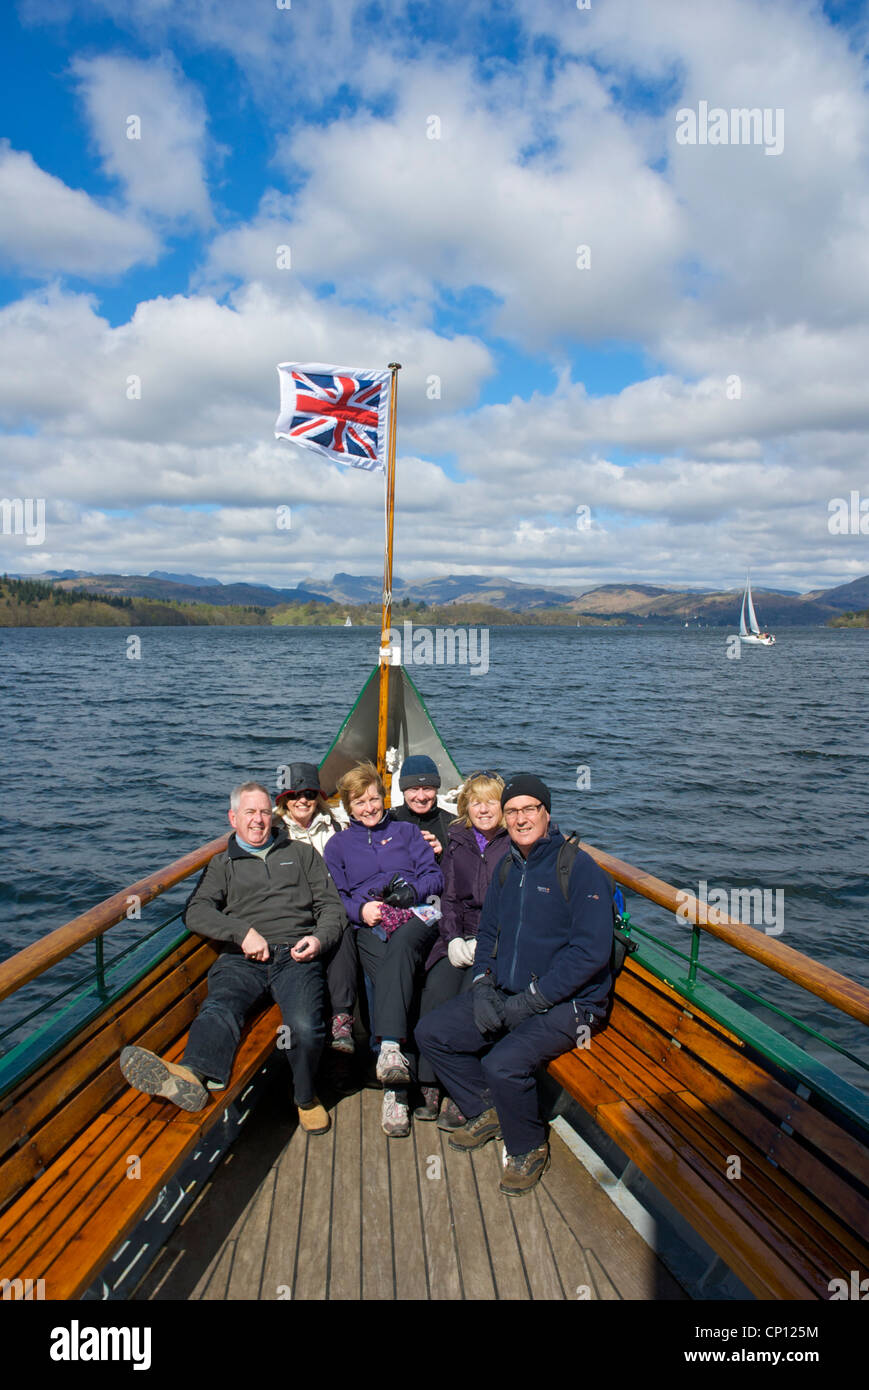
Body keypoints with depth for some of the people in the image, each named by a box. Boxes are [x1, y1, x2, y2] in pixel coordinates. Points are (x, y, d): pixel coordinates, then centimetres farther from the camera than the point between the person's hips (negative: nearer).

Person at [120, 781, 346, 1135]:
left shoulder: (302, 854, 29)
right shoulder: (223, 864, 28)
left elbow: (331, 906, 22)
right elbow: (196, 910, 10)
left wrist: (320, 938, -1)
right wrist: (243, 932, -7)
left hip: (295, 956, -1)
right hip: (242, 957, 1)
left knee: (304, 1025, -31)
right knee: (220, 1008, -34)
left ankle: (305, 1098, -8)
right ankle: (192, 1075, -60)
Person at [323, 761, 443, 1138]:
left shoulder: (406, 832, 24)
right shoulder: (338, 845, 24)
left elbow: (434, 876, 15)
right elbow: (334, 897, 14)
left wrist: (412, 890, -6)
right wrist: (360, 910, -7)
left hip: (416, 918, 0)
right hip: (368, 926, 0)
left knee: (400, 946, -38)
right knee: (389, 979, -31)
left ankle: (389, 1048, -52)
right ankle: (395, 1093, -40)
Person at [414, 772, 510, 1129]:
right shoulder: (457, 841, 15)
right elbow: (448, 897, 14)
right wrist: (453, 939, -2)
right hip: (460, 938, 4)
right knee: (436, 989, -22)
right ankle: (430, 1087, -14)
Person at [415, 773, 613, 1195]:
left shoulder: (579, 867, -14)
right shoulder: (508, 867, 10)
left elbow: (591, 952, -19)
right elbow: (488, 931, 17)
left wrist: (528, 1001, -19)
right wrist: (482, 985, -1)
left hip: (566, 1003, -7)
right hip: (504, 995, 8)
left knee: (504, 1064, -29)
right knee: (430, 1032, 0)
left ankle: (529, 1148, 1)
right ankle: (488, 1113, 19)